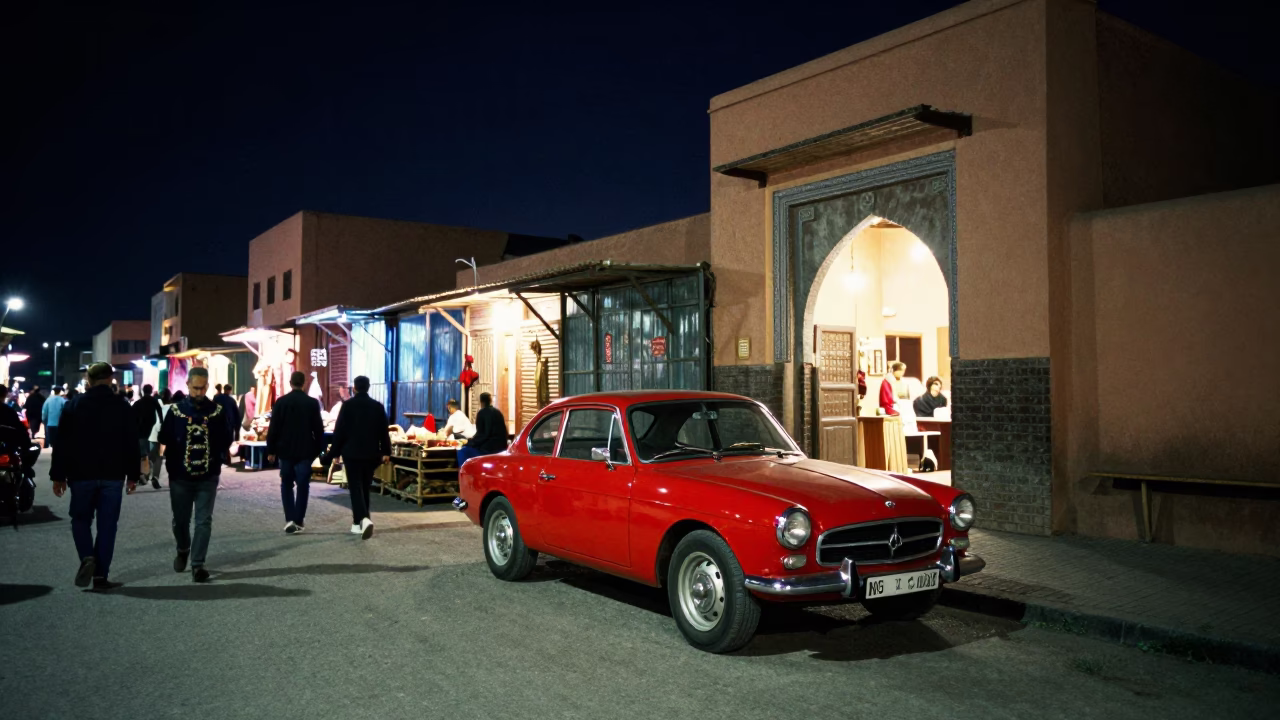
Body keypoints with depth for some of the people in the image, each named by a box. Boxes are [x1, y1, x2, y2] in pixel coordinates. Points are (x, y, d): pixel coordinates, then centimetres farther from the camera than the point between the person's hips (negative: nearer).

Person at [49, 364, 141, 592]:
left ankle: (87, 558, -7)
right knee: (107, 525, 4)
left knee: (81, 519, 16)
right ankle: (101, 576, 3)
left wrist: (58, 475, 4)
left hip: (82, 474, 0)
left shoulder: (74, 405, 0)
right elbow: (132, 443, 1)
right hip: (113, 476, 0)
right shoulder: (122, 406, 1)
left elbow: (63, 444, -1)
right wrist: (133, 475, 8)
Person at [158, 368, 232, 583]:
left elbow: (225, 441, 5)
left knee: (204, 521, -4)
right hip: (180, 477, 1)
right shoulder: (176, 410, -3)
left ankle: (198, 564, 1)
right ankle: (183, 550, 40)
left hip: (208, 477, -1)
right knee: (180, 520, 14)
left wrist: (218, 459, -4)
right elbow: (165, 440, 0)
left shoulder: (217, 411, -2)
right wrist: (172, 463, -4)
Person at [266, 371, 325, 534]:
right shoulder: (312, 403, -4)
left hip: (285, 450, 1)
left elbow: (273, 428, -3)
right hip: (305, 450, 0)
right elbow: (318, 428, -2)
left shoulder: (280, 402, -3)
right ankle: (299, 521, 5)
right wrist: (319, 449, 7)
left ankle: (290, 519, -1)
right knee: (302, 486, 6)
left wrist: (271, 450, 4)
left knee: (286, 485, 11)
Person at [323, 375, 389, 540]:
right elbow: (384, 431, 4)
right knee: (365, 487, 14)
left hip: (352, 452, -3)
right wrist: (386, 452, 11)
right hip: (371, 453, 3)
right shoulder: (378, 406, 2)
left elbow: (339, 431, -5)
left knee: (356, 488, -3)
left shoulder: (347, 405, -7)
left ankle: (364, 519, -24)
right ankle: (358, 523, 20)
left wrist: (333, 452, 2)